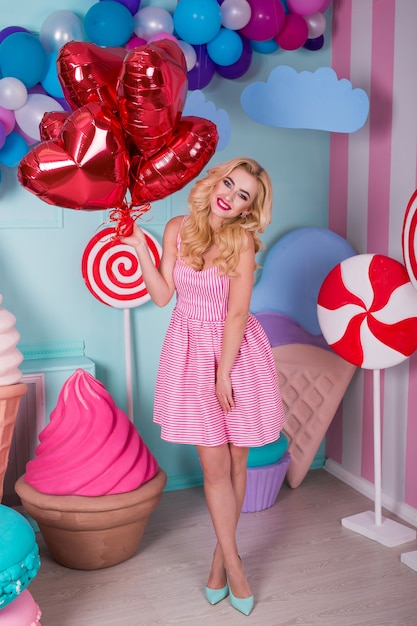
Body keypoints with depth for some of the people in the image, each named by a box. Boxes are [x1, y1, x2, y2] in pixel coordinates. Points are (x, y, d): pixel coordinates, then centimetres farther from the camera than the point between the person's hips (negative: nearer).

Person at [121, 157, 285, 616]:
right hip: (191, 352, 1)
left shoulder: (242, 239, -11)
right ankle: (233, 563, 19)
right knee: (215, 464, 2)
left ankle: (220, 553, 30)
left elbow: (237, 313, -13)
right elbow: (162, 296, -1)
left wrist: (224, 373, -14)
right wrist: (140, 249, -9)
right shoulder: (177, 228, -2)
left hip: (237, 352, -1)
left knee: (235, 462, 8)